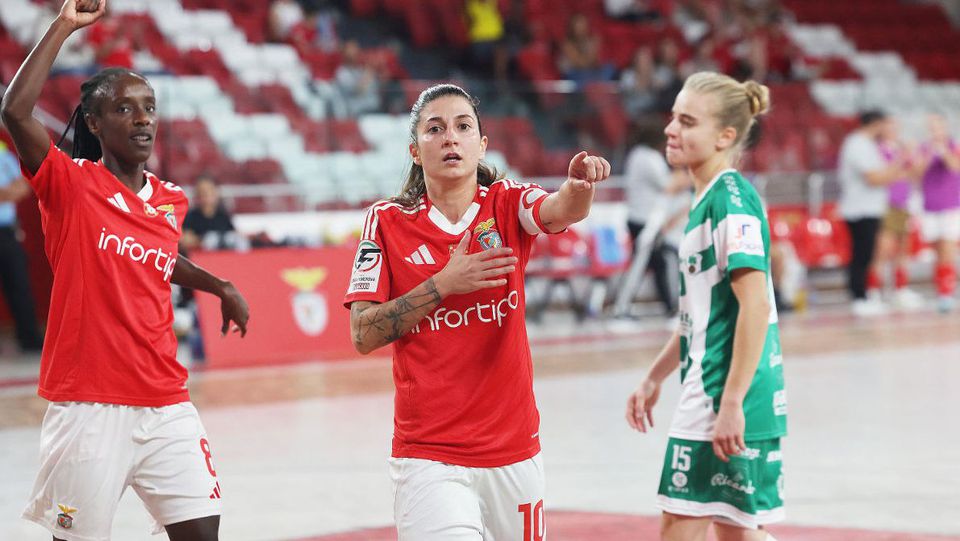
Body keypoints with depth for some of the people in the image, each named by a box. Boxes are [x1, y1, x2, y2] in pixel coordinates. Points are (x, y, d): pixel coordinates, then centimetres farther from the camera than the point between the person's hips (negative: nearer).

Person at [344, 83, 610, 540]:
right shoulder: (388, 223, 0)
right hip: (427, 457, -2)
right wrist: (444, 285, -14)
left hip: (513, 453, 2)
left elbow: (562, 211, -21)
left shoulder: (506, 204, 2)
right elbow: (363, 335, -5)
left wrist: (579, 186, -43)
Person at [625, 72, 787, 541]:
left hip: (723, 400, -10)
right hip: (706, 397, 10)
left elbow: (755, 305, -22)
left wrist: (731, 403, -24)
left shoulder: (731, 198, -14)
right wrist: (653, 379, 27)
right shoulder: (706, 201, 15)